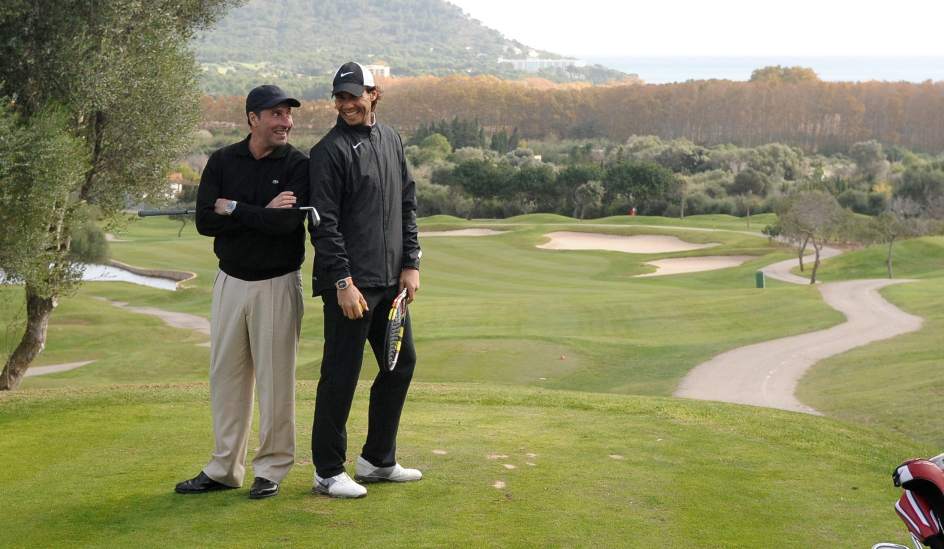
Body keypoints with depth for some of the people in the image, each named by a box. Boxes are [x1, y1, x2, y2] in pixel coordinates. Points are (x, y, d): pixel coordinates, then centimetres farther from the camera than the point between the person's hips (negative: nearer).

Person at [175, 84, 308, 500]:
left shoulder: (298, 165, -6)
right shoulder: (223, 162, 3)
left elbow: (288, 221, -21)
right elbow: (204, 221, -8)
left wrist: (233, 209, -12)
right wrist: (262, 214, -15)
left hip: (277, 284, -3)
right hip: (230, 281, 4)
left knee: (275, 377, 1)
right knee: (226, 376, 9)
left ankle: (271, 469, 13)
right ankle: (224, 469, 20)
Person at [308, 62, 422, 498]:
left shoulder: (391, 140, 13)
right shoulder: (330, 151, -10)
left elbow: (407, 205, 17)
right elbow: (325, 224, -14)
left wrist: (410, 264, 9)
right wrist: (343, 282, -19)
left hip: (390, 281, 8)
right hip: (350, 285, -8)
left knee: (401, 363, 14)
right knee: (340, 376, -2)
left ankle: (378, 460, 27)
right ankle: (328, 472, 9)